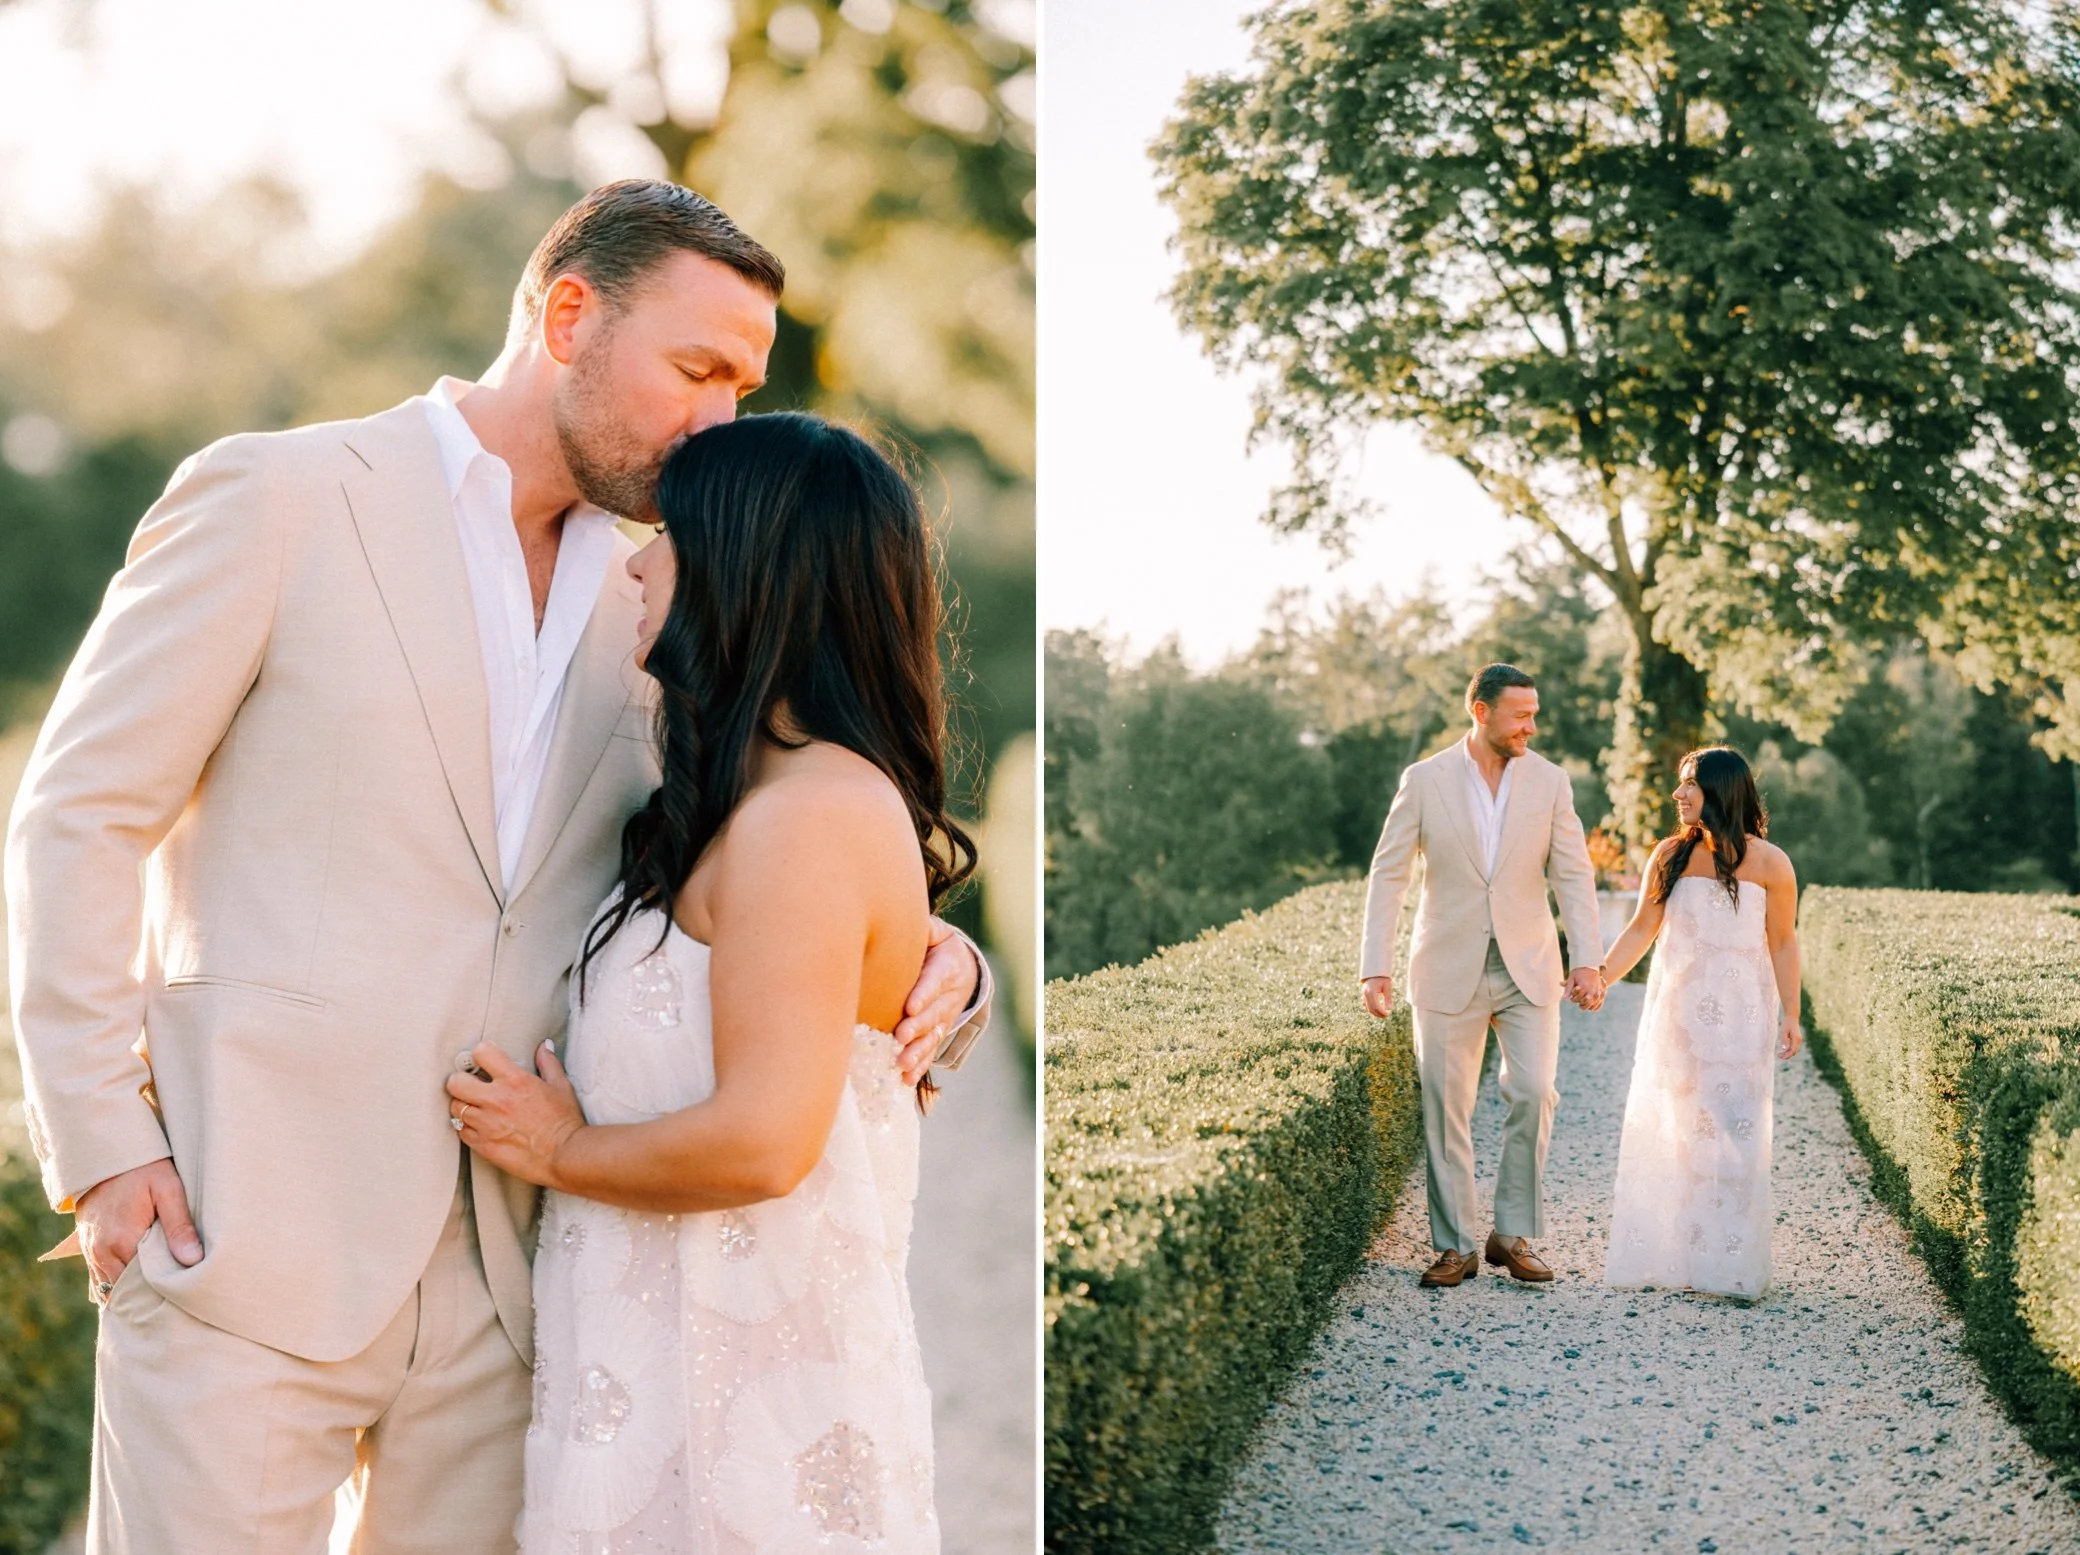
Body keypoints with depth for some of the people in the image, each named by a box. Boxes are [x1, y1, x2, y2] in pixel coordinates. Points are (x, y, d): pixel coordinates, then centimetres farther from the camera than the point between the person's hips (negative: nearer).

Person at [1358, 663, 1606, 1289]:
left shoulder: (1549, 781, 1)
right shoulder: (1424, 780, -3)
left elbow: (1574, 876, 0)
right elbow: (1389, 875, -3)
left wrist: (1587, 959, -13)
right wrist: (1375, 967, -11)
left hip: (1529, 968, 1)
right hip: (1449, 971, -1)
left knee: (1533, 1094, -9)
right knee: (1445, 1109, 2)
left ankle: (1515, 1235, 6)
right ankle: (1455, 1246, 12)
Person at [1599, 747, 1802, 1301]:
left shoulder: (1768, 863, -2)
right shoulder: (1671, 855, 4)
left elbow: (1782, 944, 1)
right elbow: (1641, 930, 8)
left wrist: (1790, 1014, -4)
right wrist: (1599, 978, -1)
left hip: (1739, 1014, -3)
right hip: (1676, 1011, 3)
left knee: (1733, 1129, -5)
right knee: (1668, 1127, 2)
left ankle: (1729, 1265, 3)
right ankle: (1669, 1256, 11)